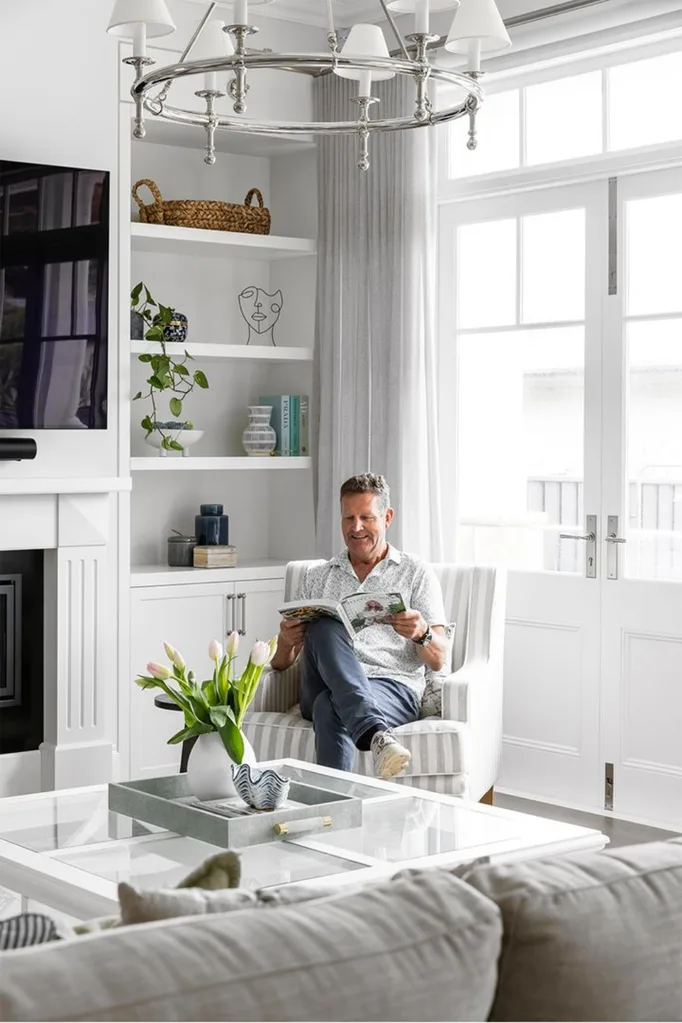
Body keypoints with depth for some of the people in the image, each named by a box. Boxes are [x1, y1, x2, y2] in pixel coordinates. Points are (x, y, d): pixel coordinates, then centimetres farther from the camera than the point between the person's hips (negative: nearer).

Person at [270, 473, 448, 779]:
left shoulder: (416, 573, 17)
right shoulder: (318, 577, 25)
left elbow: (438, 660, 6)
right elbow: (280, 663, 19)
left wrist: (421, 633, -19)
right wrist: (286, 642, -8)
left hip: (393, 688, -2)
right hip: (324, 688, 2)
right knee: (324, 629, -35)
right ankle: (375, 733, -55)